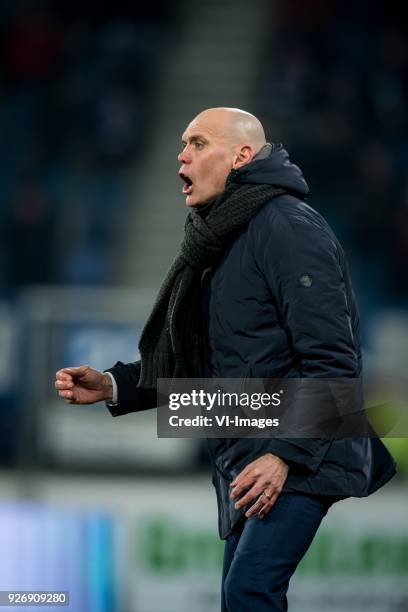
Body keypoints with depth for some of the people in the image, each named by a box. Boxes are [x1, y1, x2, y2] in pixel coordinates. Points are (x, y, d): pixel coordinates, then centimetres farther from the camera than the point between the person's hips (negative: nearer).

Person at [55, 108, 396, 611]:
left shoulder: (289, 229, -14)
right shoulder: (214, 240, 15)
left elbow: (333, 362, -19)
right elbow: (197, 363, 20)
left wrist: (285, 455, -25)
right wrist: (114, 386, 6)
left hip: (301, 456, -10)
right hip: (244, 456, 10)